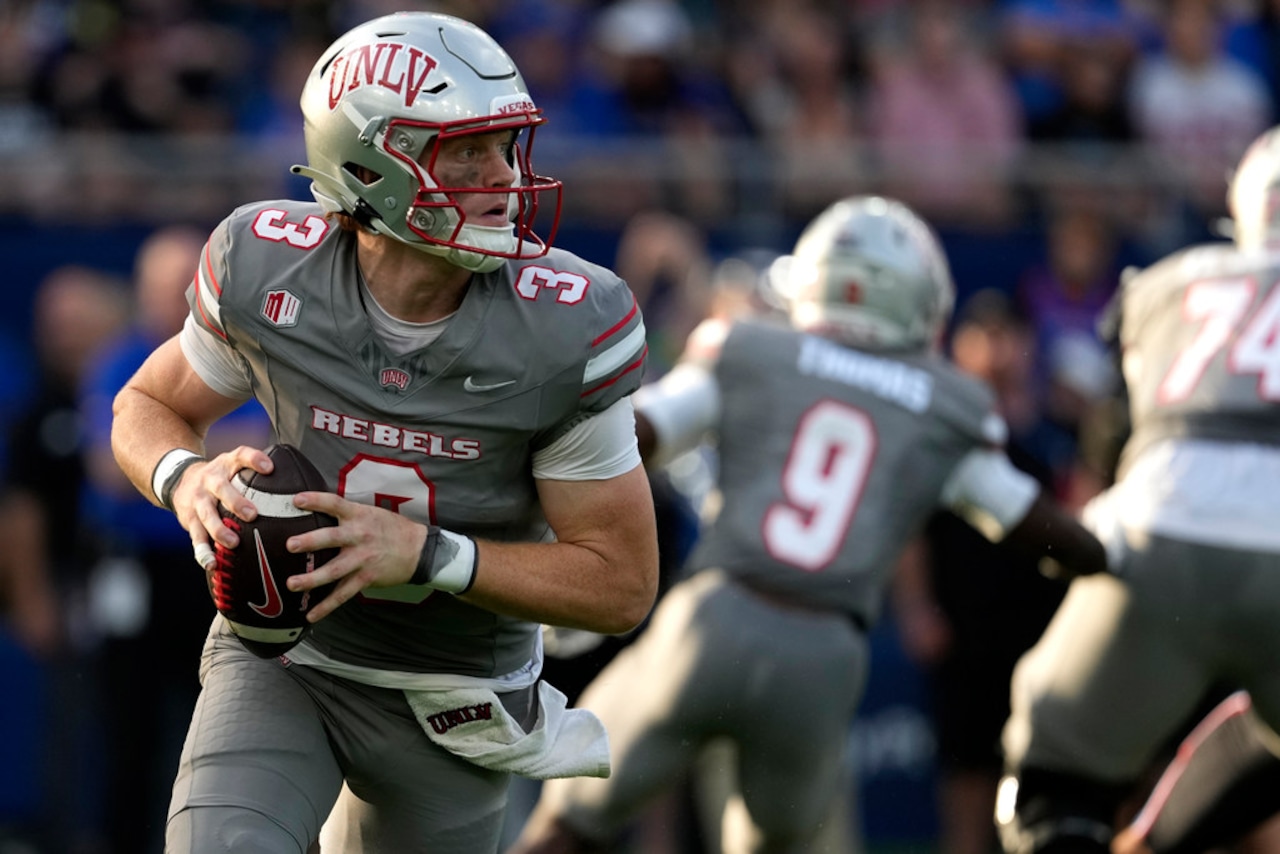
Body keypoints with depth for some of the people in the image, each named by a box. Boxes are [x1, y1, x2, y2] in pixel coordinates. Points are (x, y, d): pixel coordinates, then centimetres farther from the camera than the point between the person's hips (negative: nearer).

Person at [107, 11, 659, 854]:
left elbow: (622, 585, -16)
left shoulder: (567, 331, -22)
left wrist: (422, 554, -29)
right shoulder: (266, 270, -18)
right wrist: (189, 479, -22)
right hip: (285, 661, -1)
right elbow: (148, 406, 3)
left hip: (451, 705, 1)